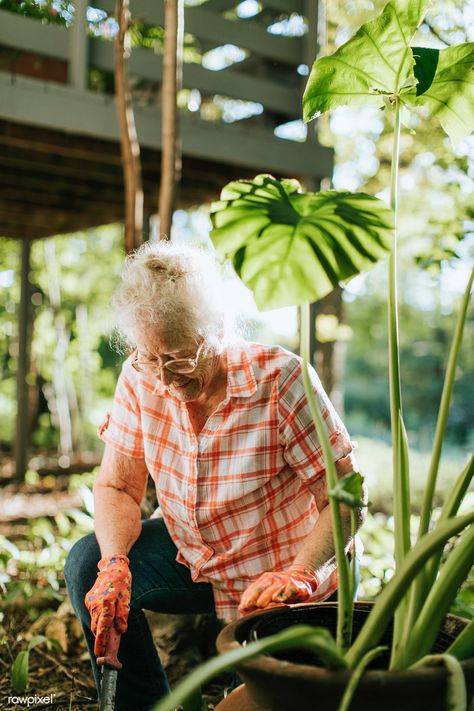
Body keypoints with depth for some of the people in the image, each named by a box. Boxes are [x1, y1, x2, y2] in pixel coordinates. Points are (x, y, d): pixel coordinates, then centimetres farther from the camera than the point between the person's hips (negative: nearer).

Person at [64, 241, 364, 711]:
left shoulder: (280, 380, -29)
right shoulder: (141, 378, -14)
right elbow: (116, 486, -7)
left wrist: (298, 574, -40)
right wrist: (114, 564, -26)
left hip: (283, 572, -4)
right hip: (194, 556, 5)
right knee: (88, 567, -13)